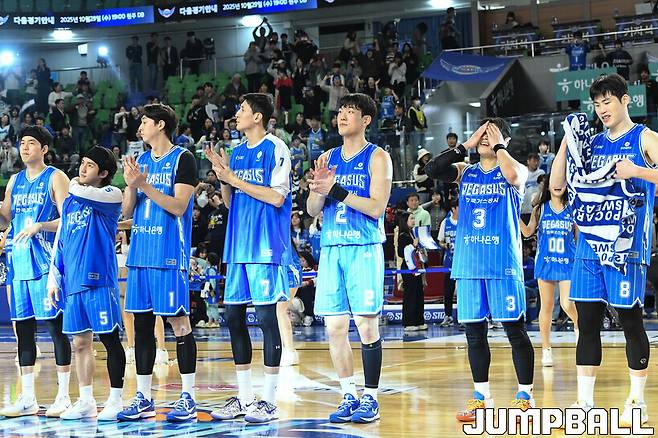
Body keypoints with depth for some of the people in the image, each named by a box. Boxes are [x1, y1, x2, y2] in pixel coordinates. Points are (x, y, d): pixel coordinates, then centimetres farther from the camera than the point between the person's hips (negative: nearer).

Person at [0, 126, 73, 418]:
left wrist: (40, 226, -22)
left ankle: (63, 396, 0)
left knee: (56, 326, -5)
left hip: (47, 263, -6)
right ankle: (27, 398, 11)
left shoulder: (55, 178, -3)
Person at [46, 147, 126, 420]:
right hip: (73, 282, 7)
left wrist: (75, 185, 3)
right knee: (80, 343, 9)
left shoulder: (111, 195, -2)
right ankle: (85, 402, 15)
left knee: (110, 339, -2)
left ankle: (115, 400, 3)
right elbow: (60, 242, 20)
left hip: (99, 280, -7)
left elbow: (80, 192, -21)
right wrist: (54, 278, 14)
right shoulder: (70, 201, 17)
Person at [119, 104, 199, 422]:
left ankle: (188, 397, 0)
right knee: (142, 324, 7)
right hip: (140, 253, 7)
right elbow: (127, 212, 14)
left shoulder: (182, 159, -4)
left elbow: (178, 206, -13)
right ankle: (143, 398, 12)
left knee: (178, 320, -5)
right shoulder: (141, 161, 16)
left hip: (170, 253, -7)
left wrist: (144, 185, -18)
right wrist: (131, 185, -5)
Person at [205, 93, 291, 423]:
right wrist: (222, 177, 2)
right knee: (233, 317, 7)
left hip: (265, 247, -8)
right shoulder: (237, 152, 16)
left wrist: (234, 179, -12)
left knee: (266, 316, -7)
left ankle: (269, 400, -2)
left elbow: (277, 197, -15)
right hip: (238, 247, 8)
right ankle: (244, 398, 15)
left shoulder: (275, 149, -6)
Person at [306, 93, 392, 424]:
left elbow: (376, 207, -12)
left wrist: (336, 190, -19)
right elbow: (312, 210, 12)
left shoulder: (377, 157, -1)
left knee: (366, 325, -5)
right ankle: (349, 396, 11)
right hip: (331, 248, 5)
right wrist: (320, 189, -9)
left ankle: (370, 397, 2)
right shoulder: (328, 158, 15)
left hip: (364, 250, -5)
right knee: (334, 326, 3)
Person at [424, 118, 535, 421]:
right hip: (469, 264, 5)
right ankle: (482, 397, 15)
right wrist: (466, 145, -1)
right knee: (474, 332, 7)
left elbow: (514, 175, -23)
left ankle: (525, 396, 3)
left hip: (503, 264, -4)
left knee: (515, 329, -2)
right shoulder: (465, 172, 13)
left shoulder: (516, 170, 2)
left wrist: (498, 145, -8)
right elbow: (432, 169, -3)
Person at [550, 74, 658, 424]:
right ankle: (585, 403, 8)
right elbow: (557, 183, 13)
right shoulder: (592, 143, 14)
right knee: (587, 322, 4)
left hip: (627, 244, -5)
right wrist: (568, 141, 4)